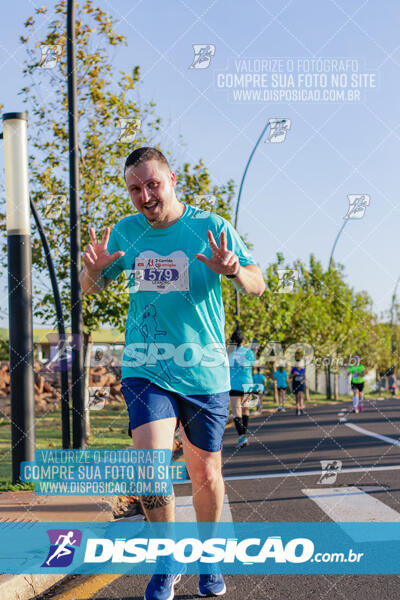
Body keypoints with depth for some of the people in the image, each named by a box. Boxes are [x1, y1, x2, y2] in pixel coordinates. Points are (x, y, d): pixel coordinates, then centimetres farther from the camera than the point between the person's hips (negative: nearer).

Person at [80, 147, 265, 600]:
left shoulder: (210, 228, -3)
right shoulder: (126, 232, 4)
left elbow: (257, 286, -1)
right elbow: (91, 289, 15)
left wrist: (234, 271, -24)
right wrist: (93, 268, -9)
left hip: (204, 371, -1)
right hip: (144, 370, 1)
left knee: (205, 474, 8)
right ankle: (166, 562, 6)